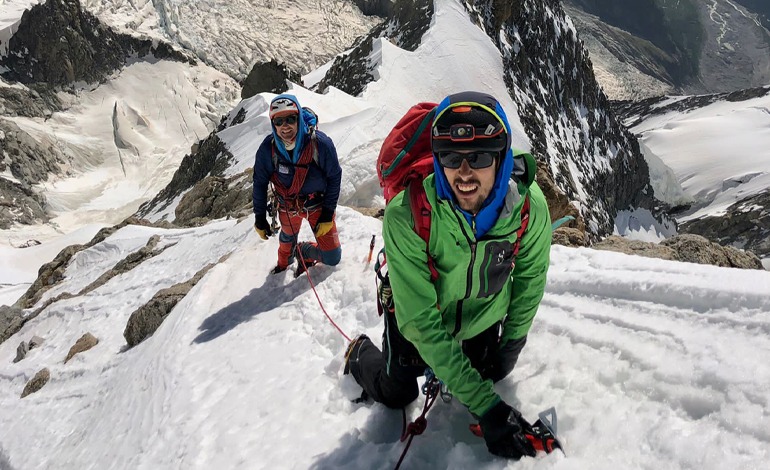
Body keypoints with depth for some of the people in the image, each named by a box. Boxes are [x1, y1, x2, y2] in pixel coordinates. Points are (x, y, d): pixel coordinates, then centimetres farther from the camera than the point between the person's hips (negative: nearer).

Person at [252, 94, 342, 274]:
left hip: (318, 204, -1)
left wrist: (327, 214, -13)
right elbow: (260, 183, -7)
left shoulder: (320, 143, -27)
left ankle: (303, 252, 30)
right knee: (287, 237, 31)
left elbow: (334, 177, -14)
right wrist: (260, 218, -3)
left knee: (332, 258, 0)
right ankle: (284, 261, 64)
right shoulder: (267, 149, -22)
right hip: (287, 206, 1)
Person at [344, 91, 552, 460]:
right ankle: (360, 353, 44)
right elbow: (421, 321, -36)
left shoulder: (530, 205, -30)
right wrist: (485, 404, -37)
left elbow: (530, 276, -9)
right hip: (420, 314, -2)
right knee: (397, 395, 14)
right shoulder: (407, 215, -40)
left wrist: (512, 343, 0)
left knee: (488, 375, 25)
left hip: (482, 319, 3)